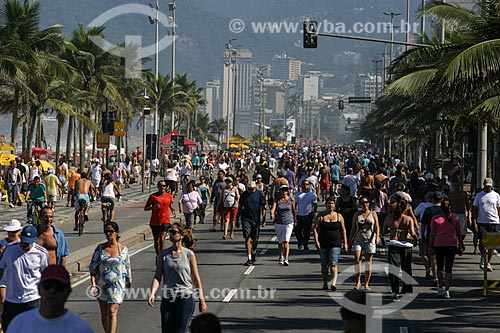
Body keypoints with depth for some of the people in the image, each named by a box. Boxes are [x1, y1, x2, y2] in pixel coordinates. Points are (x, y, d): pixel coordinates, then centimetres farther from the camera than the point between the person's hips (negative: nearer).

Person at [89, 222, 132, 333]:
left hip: (117, 285, -3)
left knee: (112, 312, -12)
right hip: (101, 285, 3)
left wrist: (129, 281, 22)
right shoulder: (100, 248, 0)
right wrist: (93, 284, -7)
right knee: (104, 314, 10)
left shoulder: (123, 249, -3)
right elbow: (92, 267, 1)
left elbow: (127, 267, 11)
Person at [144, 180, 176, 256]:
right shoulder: (153, 196, -2)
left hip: (165, 221, -1)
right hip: (154, 222, 1)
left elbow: (171, 206, 20)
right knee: (156, 241, 10)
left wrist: (173, 211, -3)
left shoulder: (169, 196, 4)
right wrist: (153, 207, -20)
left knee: (162, 239, -18)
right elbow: (145, 208, -1)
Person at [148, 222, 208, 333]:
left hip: (186, 297, -3)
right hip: (167, 299, 3)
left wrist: (202, 300, 3)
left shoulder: (189, 254, -2)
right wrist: (152, 294, -17)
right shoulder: (163, 254, 4)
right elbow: (157, 277, 0)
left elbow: (196, 279, 3)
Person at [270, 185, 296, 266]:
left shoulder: (291, 200, -2)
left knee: (286, 241, -15)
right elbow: (273, 209, -15)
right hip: (278, 223, 2)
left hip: (289, 223, -2)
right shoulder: (277, 200, -1)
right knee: (280, 241, 15)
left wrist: (295, 221, 18)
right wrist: (272, 214, -37)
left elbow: (294, 211, 9)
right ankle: (281, 257, 36)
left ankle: (286, 259, -20)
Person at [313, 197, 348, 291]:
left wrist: (345, 243, 6)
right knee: (324, 265, 9)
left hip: (335, 244, -1)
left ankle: (334, 283, -25)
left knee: (333, 264, -13)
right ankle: (325, 284, 19)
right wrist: (316, 240, -12)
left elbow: (343, 230, 10)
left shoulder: (338, 216, 6)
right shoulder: (320, 216, 4)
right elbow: (315, 228, 0)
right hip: (323, 244, 1)